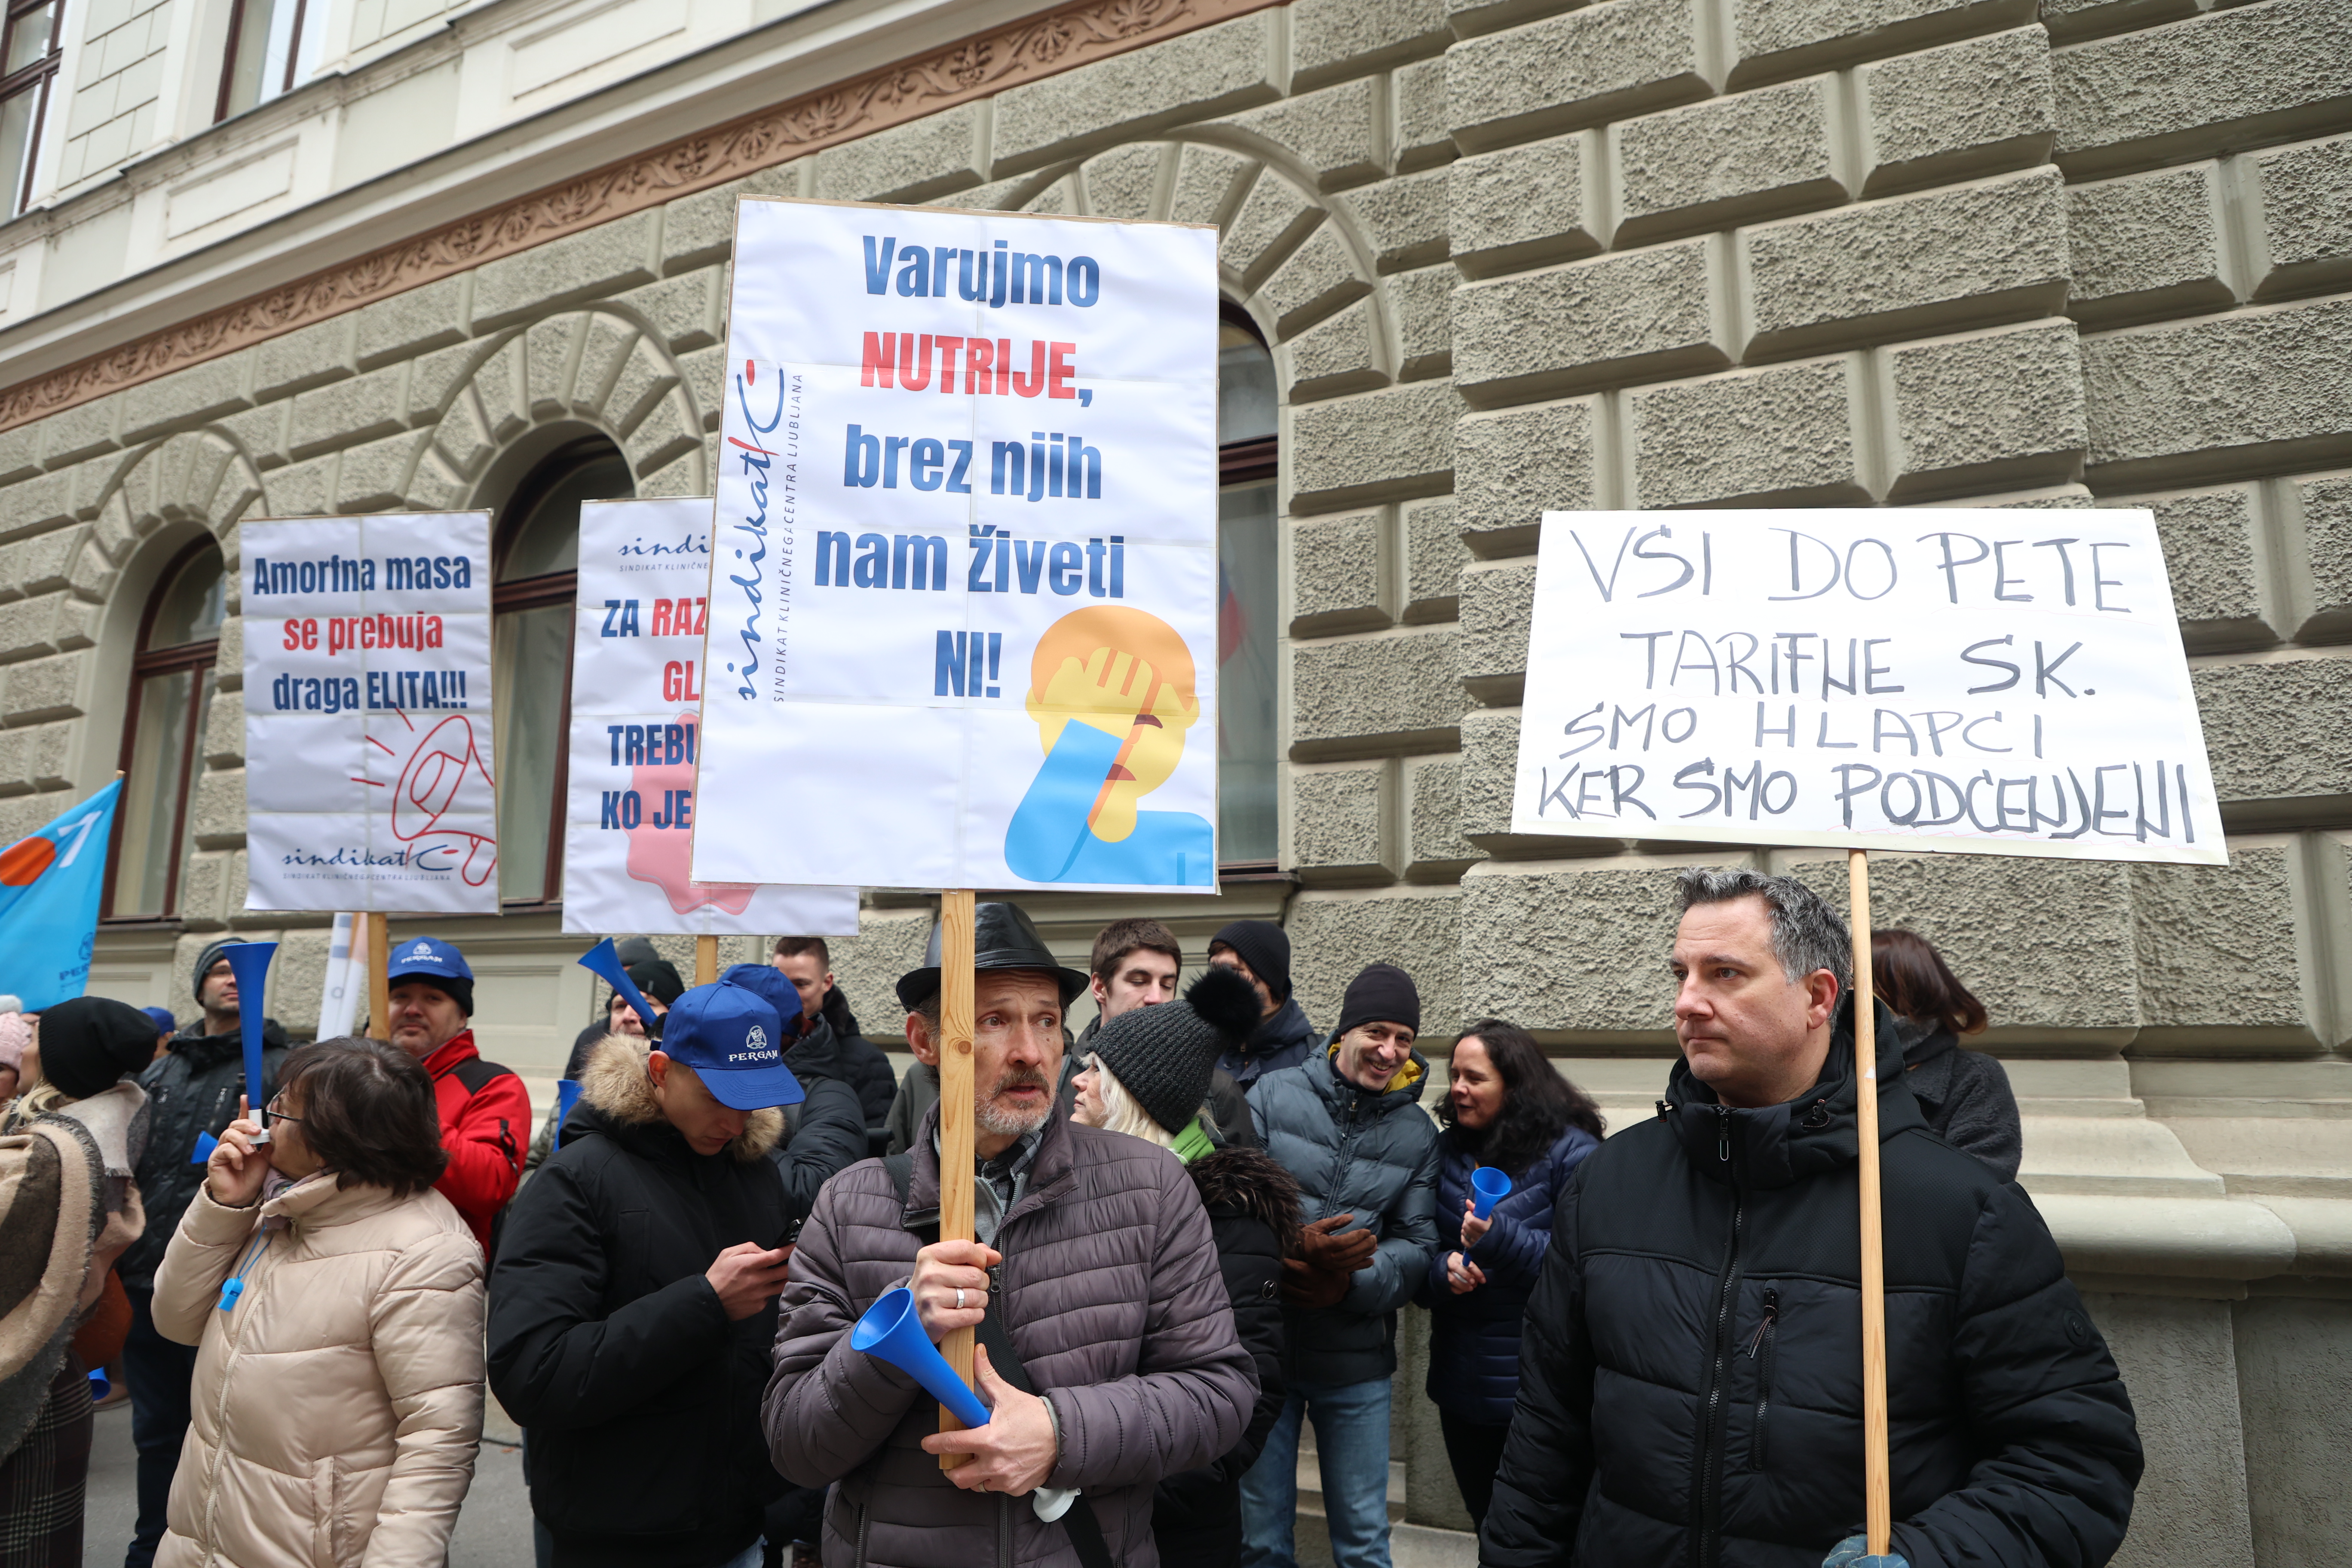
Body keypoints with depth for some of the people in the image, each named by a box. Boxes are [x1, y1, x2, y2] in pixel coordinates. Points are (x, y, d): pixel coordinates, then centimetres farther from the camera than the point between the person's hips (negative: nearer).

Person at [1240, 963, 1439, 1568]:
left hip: (1356, 1361, 1)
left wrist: (1350, 1284, -18)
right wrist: (1293, 1245, -25)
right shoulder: (1274, 1095, -4)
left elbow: (1417, 1246, 0)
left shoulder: (1417, 1134, 3)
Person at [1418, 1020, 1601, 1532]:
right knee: (1488, 1528, 20)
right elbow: (1418, 1253, 8)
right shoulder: (1447, 1149, 5)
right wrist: (1443, 1269, -14)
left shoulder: (1571, 1153, -11)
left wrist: (1501, 1238, -27)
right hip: (1460, 1382, 5)